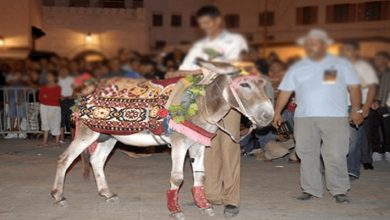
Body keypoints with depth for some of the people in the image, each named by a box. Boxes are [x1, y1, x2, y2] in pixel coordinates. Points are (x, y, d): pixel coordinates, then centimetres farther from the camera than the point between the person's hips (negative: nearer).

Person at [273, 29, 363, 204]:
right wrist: (277, 112, 3)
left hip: (335, 117, -2)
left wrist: (356, 110, -1)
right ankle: (310, 189, 14)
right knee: (307, 155, 4)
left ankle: (339, 191, 9)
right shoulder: (297, 68, 13)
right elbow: (285, 91, 10)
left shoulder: (341, 64, 8)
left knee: (335, 155, -4)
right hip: (304, 118, 3)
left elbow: (354, 87, 7)